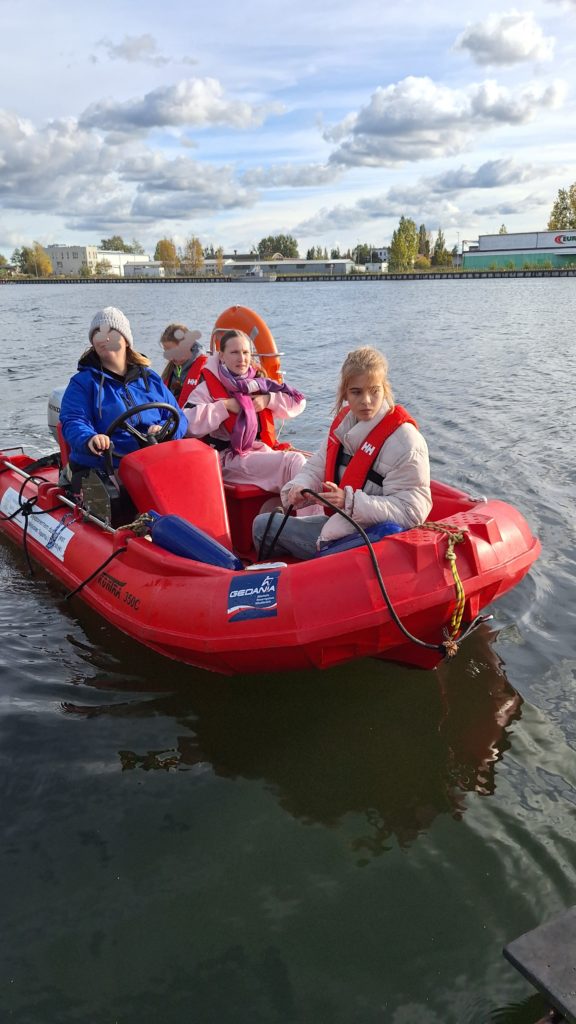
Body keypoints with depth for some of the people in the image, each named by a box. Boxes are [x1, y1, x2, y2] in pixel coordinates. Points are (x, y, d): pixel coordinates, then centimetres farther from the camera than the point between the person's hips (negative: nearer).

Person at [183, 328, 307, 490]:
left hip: (264, 450, 6)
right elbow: (187, 423, -13)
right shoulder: (208, 387, 3)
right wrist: (225, 406, -12)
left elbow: (299, 401, 18)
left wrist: (268, 400, 2)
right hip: (229, 457, -6)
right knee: (293, 461, -28)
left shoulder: (259, 382, 19)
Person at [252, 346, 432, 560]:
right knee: (262, 524, 13)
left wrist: (350, 502, -33)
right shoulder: (343, 421, 2)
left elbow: (412, 511, -26)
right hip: (338, 522, 8)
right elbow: (317, 467, 11)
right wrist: (299, 487, -12)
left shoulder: (404, 439, -21)